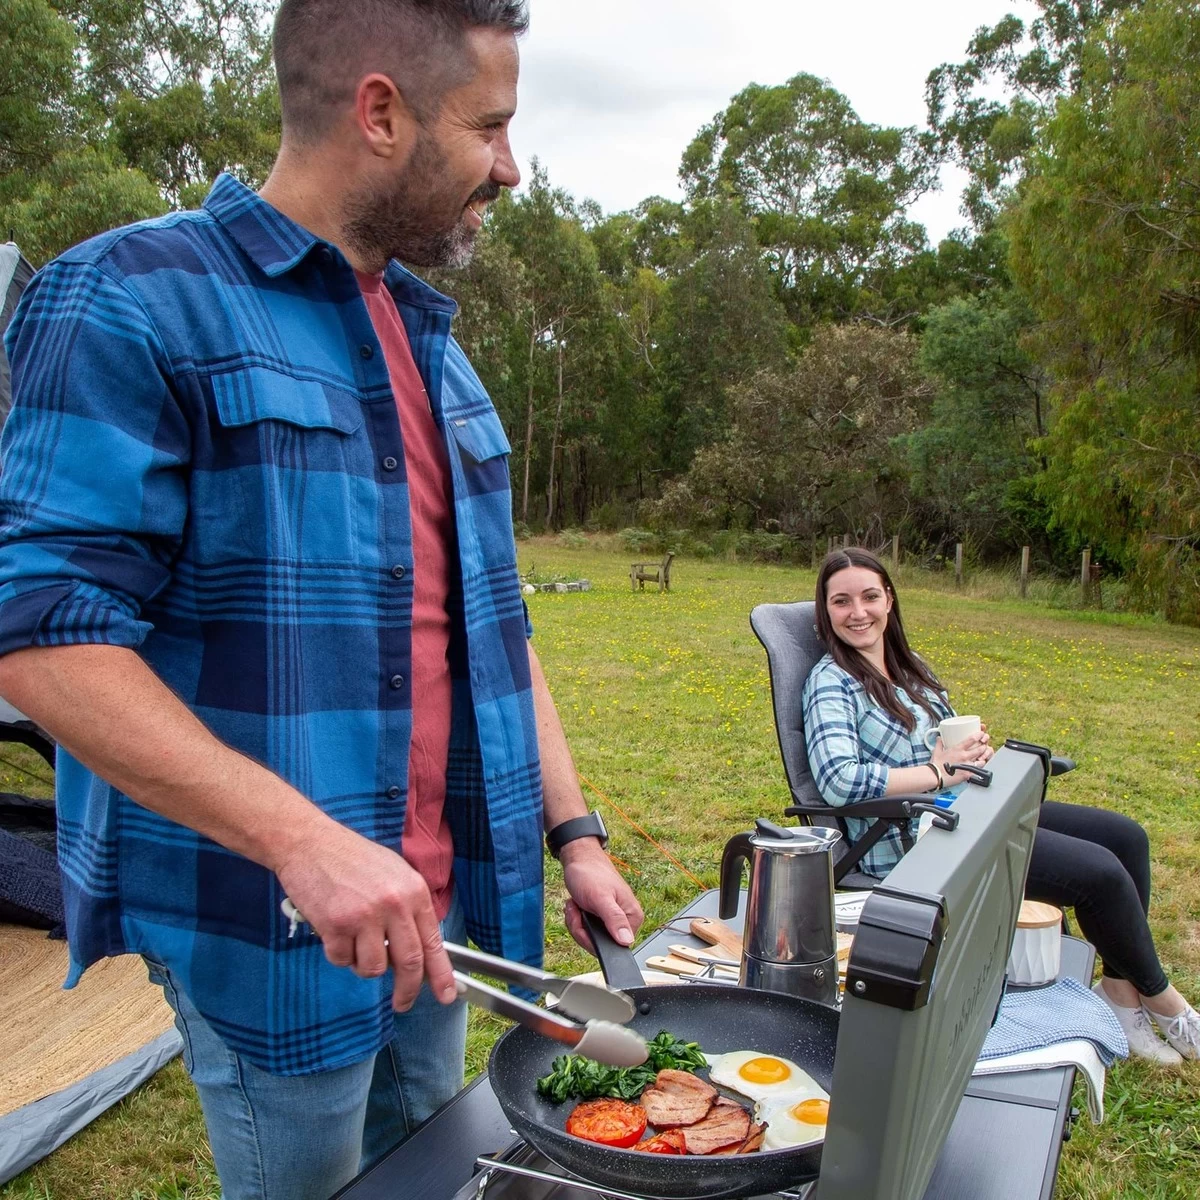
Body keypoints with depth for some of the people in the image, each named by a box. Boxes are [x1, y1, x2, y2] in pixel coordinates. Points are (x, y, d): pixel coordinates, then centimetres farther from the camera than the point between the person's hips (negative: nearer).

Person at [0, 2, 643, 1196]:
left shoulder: (431, 345, 12)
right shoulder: (135, 303, -12)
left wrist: (573, 831, 7)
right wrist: (305, 840, -27)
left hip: (435, 901, 7)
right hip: (266, 923, -7)